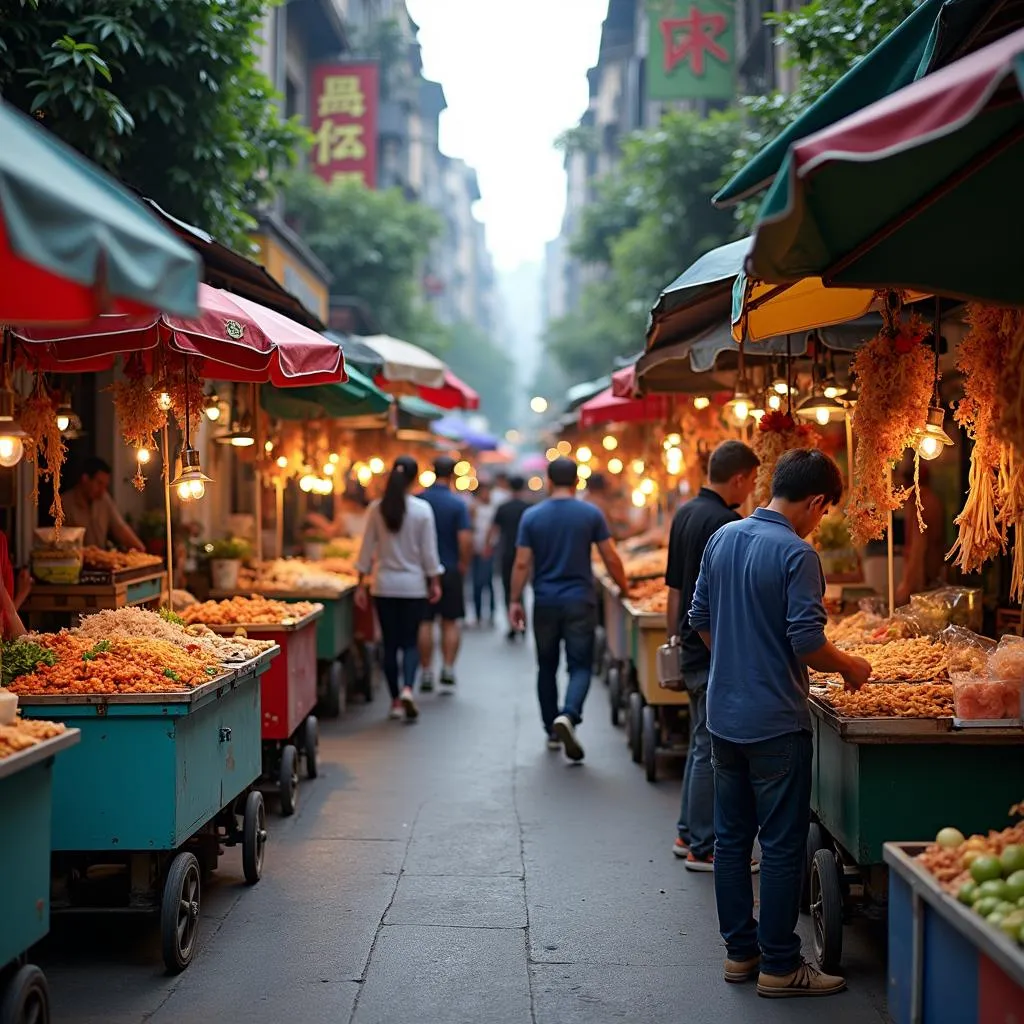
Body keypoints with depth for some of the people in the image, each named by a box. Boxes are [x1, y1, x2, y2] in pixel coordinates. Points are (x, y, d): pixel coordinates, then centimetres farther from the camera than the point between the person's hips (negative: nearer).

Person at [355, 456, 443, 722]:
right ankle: (408, 688, -15)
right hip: (414, 585, -1)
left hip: (385, 585, 2)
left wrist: (361, 584, 8)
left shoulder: (376, 509, -3)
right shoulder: (422, 510, -8)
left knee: (390, 643, 9)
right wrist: (435, 582, 6)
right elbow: (429, 551, -4)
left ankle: (396, 700, 13)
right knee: (410, 641, 8)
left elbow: (367, 549, 1)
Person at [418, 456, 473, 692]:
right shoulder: (457, 504, -10)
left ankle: (426, 674, 10)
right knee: (450, 623, 9)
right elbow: (466, 539, -15)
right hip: (451, 570, -1)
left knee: (424, 623, 8)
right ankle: (448, 672, 5)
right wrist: (464, 565, 0)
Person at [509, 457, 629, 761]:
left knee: (547, 667, 14)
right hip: (580, 601, -1)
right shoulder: (591, 514, -4)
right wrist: (623, 587, 14)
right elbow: (611, 559, -2)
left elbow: (521, 564, -3)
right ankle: (568, 715, -24)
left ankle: (552, 731, 21)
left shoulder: (532, 516, -2)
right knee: (580, 666, 1)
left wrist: (515, 601, 4)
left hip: (545, 602, 2)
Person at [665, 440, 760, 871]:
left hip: (692, 647, 10)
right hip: (719, 653, -10)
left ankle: (688, 834, 26)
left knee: (702, 743, 18)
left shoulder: (684, 515, 10)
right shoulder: (727, 523, -18)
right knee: (713, 748, -3)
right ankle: (704, 847, 3)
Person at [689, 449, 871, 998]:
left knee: (731, 838, 14)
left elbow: (700, 617, 13)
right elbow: (807, 643, -20)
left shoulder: (722, 538, 5)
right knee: (782, 845, 2)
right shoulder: (797, 554, -17)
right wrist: (848, 666, -2)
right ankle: (779, 965, 9)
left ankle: (740, 950, 23)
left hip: (724, 715, 7)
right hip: (776, 721, -7)